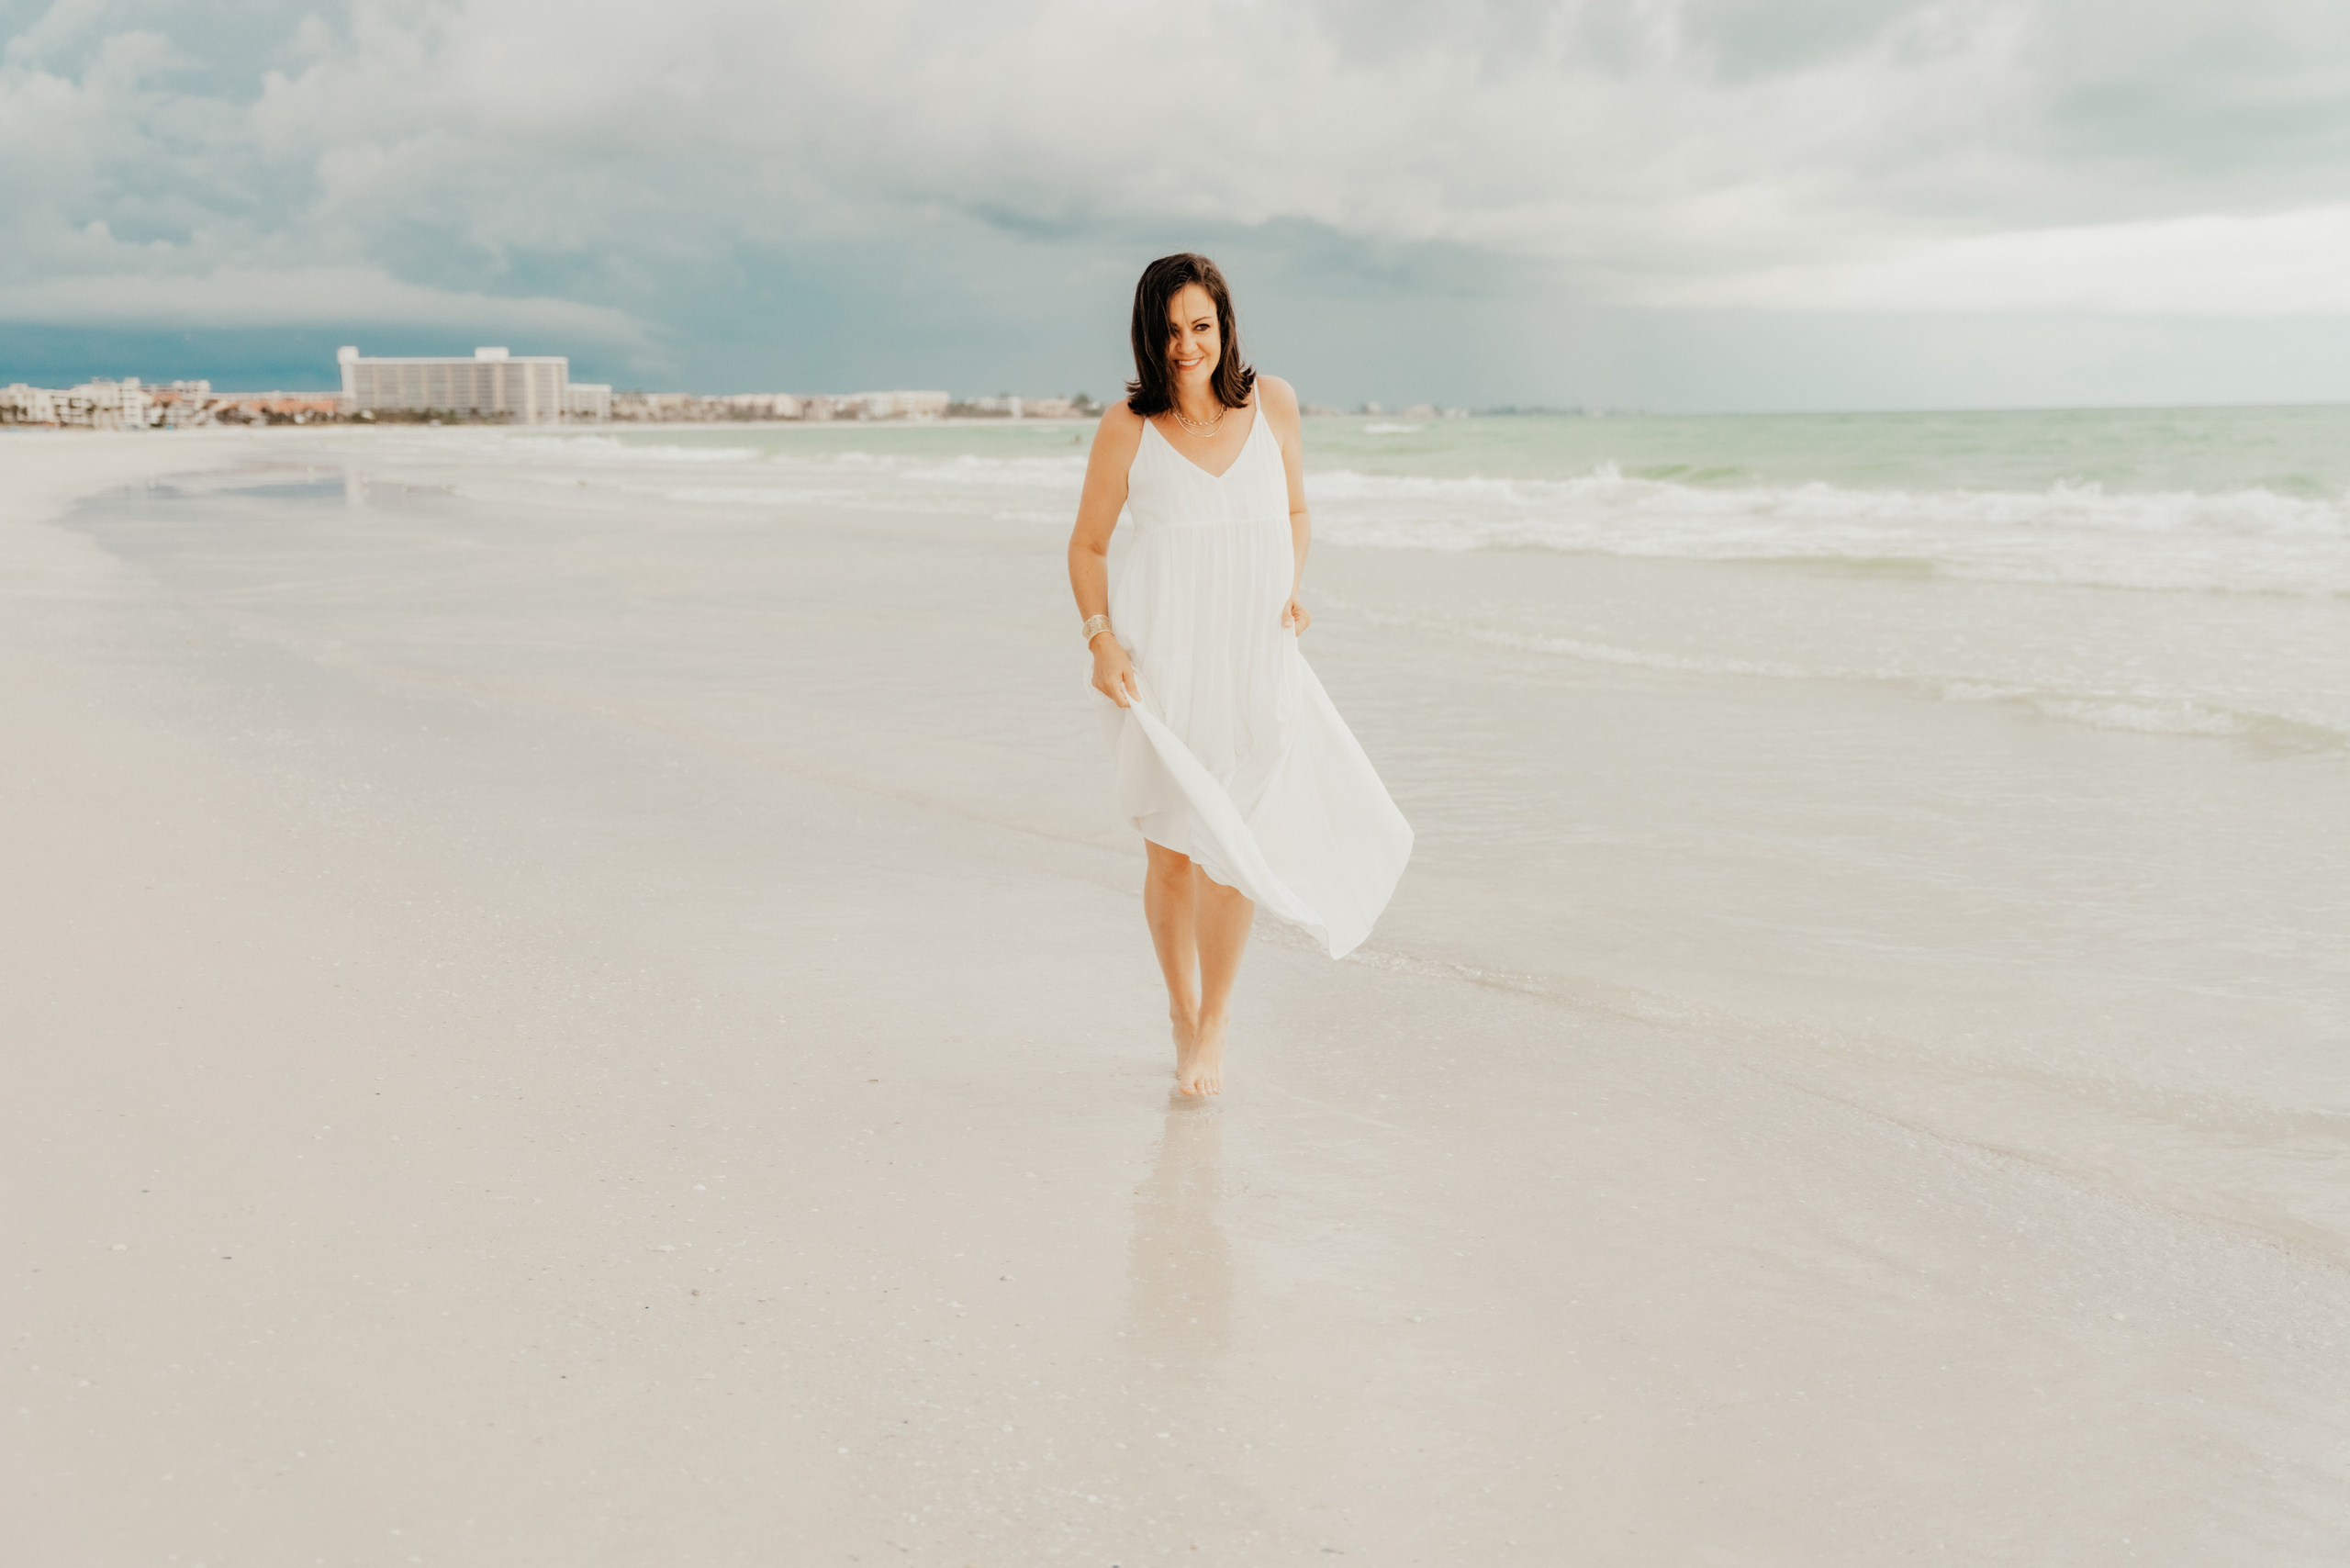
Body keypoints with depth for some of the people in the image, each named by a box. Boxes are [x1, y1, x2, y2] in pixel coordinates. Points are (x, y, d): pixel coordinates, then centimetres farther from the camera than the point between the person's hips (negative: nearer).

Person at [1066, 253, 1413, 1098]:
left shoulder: (1272, 403, 2)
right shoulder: (1128, 427, -5)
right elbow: (1087, 545, 3)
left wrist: (1291, 587, -1)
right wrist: (1101, 639, -10)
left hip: (1255, 659, 2)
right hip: (1161, 664, -1)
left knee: (1240, 850, -2)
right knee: (1173, 853, 5)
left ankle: (1212, 1020, 20)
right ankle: (1182, 1008, 30)